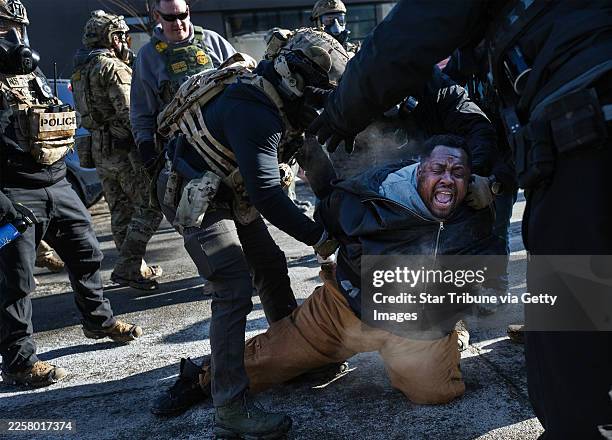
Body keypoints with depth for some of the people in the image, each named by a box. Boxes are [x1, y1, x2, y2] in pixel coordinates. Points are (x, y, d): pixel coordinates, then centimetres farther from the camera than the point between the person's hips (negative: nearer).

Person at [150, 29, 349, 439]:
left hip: (229, 193, 10)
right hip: (195, 198, -9)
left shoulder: (276, 95, -3)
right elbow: (267, 193, -35)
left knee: (271, 265, 15)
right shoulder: (253, 111, -32)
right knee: (235, 290, -16)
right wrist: (318, 236, -27)